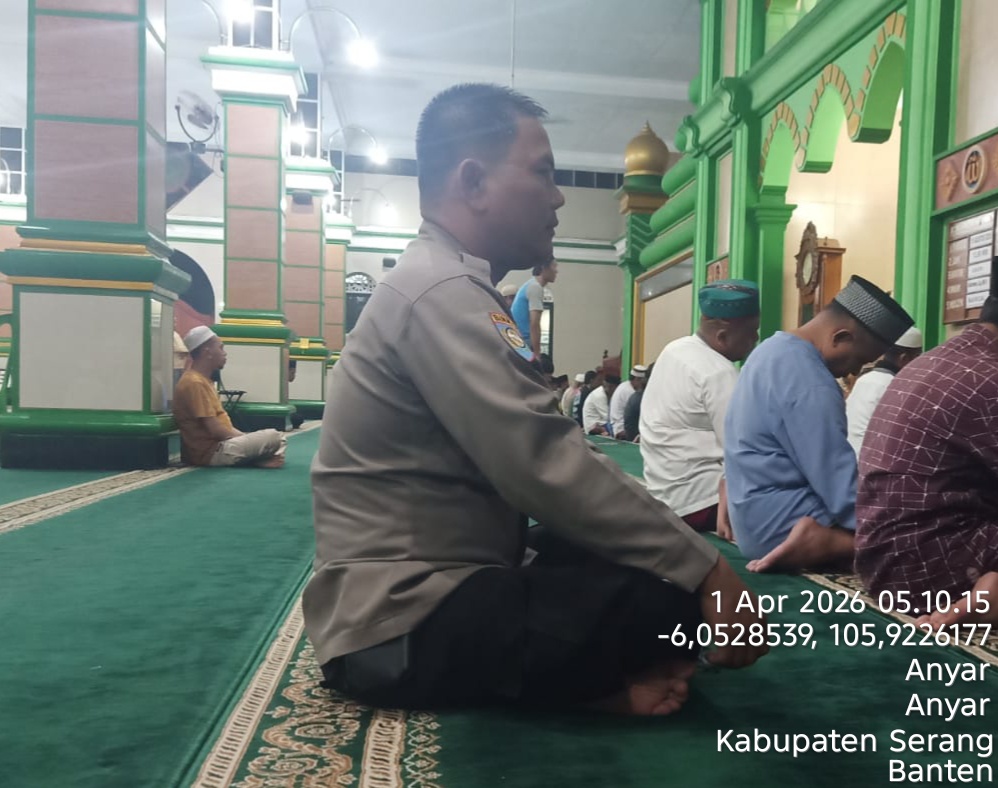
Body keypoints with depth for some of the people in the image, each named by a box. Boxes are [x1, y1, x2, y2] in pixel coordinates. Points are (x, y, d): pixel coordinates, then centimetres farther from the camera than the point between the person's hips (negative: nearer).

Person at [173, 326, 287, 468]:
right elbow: (214, 429, -20)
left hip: (219, 444, 11)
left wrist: (244, 437, 6)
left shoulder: (204, 380, 17)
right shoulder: (195, 383, -16)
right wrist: (245, 438, -6)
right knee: (274, 438, -17)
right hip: (210, 451, -11)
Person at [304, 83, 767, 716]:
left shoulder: (453, 290, 14)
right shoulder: (442, 292, -19)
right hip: (410, 626, -10)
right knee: (674, 593, -22)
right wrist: (704, 568, -20)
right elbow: (549, 470, -28)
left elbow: (537, 459, 11)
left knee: (669, 561, 10)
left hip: (429, 594, 10)